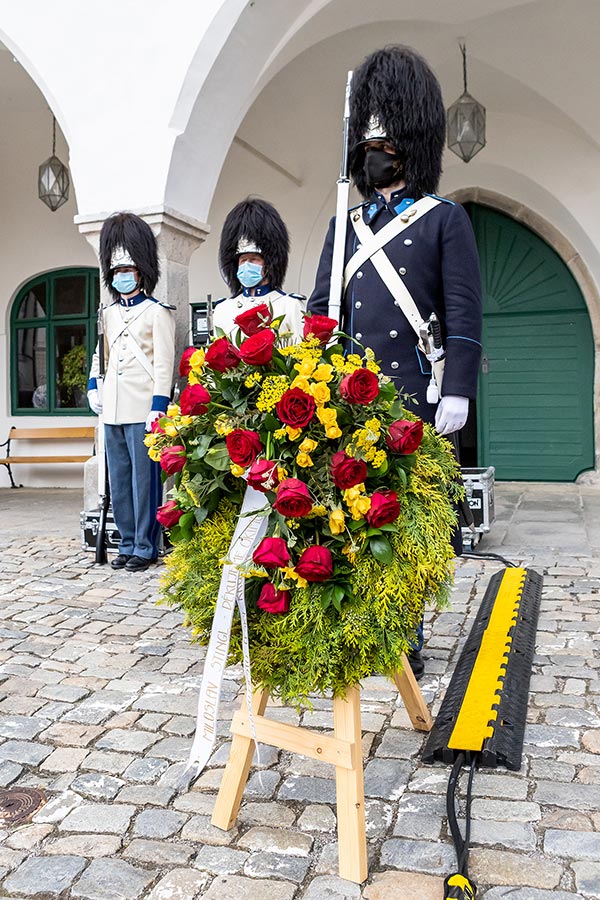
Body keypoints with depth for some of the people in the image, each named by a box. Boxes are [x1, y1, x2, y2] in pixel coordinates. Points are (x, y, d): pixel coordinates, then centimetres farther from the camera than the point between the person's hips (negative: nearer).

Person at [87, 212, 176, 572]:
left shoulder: (158, 312, -2)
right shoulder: (109, 313, 17)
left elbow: (164, 364, -9)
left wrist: (158, 407, -15)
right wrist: (93, 387, 13)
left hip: (144, 409, -7)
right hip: (113, 410, 7)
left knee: (144, 480, -1)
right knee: (119, 482, 10)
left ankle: (145, 547, 9)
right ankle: (128, 544, 21)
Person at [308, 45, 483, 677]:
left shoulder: (445, 219, 6)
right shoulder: (345, 226, 17)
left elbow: (464, 316, -1)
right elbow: (320, 309, 13)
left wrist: (457, 391, -11)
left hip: (417, 396, -3)